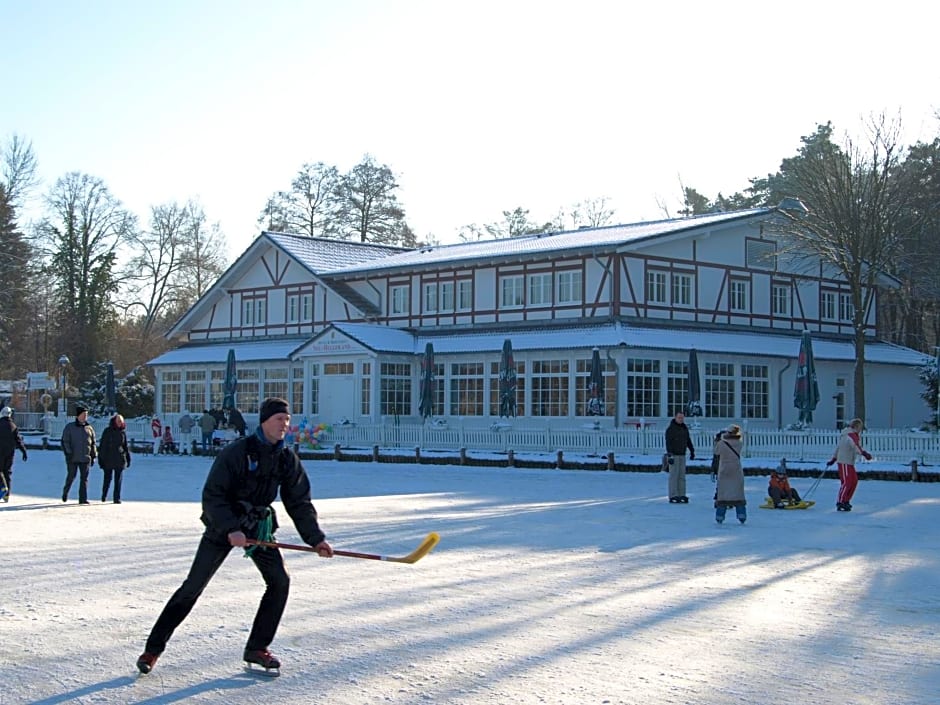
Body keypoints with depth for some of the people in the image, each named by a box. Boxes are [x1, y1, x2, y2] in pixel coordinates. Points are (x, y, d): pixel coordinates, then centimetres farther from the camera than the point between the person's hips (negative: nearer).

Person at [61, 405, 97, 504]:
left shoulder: (89, 428, 10)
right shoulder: (69, 427, 0)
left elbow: (93, 443, 16)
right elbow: (65, 441, -3)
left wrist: (93, 456, 12)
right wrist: (68, 453, -13)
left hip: (85, 458, 3)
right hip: (72, 458, -3)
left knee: (84, 478, -2)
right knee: (71, 476, 3)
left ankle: (83, 499, 0)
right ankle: (65, 492, 30)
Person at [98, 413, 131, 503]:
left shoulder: (123, 432, 9)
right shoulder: (107, 431, -1)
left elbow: (125, 446, 16)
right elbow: (102, 446, -1)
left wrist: (128, 458, 12)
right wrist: (101, 459, -6)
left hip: (119, 459, 2)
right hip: (108, 460, -2)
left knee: (118, 480, -1)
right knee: (107, 479, 6)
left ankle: (117, 498, 3)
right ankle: (104, 496, 27)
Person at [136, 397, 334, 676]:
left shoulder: (287, 459, -2)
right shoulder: (236, 452, -20)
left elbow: (299, 502, 5)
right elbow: (212, 496, -20)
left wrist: (316, 539, -2)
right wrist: (230, 529, -31)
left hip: (260, 525, 5)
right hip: (223, 524, -5)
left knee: (280, 581, -6)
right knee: (193, 586, -5)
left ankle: (256, 648, 6)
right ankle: (153, 648, 5)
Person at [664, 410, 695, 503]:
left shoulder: (685, 428, 12)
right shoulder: (670, 428, -9)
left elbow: (688, 440, 23)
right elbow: (668, 442, -15)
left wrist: (692, 451, 21)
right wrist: (669, 455, -22)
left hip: (682, 455, 7)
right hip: (674, 455, -7)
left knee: (682, 476, 6)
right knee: (674, 476, -8)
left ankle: (681, 495, 8)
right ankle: (673, 496, -7)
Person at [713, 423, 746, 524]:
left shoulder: (721, 443, -14)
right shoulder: (739, 443, -8)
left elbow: (716, 452, 2)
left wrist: (717, 442, 17)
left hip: (724, 472, -1)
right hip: (736, 472, 1)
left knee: (722, 493, 6)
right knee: (738, 493, 9)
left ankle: (720, 516, 7)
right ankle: (741, 515, 7)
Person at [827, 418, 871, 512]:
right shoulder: (851, 435, -14)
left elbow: (838, 447, 25)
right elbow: (855, 446, -35)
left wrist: (833, 459, 30)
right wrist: (864, 453, -50)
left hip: (850, 463, 10)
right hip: (844, 462, -10)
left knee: (854, 481, 12)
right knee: (846, 482, -13)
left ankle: (846, 501, 19)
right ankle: (840, 503, -12)